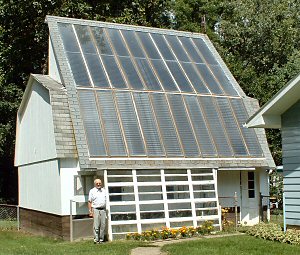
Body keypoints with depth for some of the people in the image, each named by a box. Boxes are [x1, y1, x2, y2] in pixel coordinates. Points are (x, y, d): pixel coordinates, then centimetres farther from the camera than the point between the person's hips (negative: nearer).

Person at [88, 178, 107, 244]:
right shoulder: (92, 191, 5)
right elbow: (89, 202, 3)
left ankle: (101, 239, 10)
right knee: (96, 225, -6)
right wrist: (90, 211, -5)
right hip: (96, 210, -3)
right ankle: (96, 239, -2)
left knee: (103, 225, 2)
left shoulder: (104, 191, 16)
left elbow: (106, 200, 19)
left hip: (103, 210, 4)